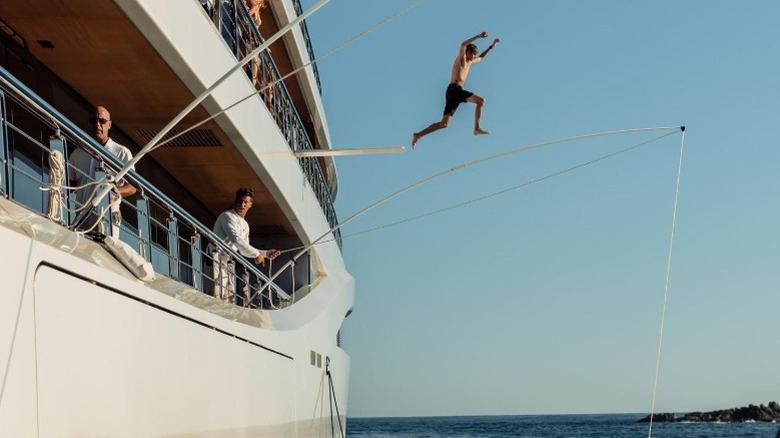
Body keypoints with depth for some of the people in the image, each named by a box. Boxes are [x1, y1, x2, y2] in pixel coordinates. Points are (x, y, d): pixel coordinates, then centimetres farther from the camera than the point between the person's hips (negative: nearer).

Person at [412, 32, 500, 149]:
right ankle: (477, 128, -17)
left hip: (454, 92, 9)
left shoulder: (469, 62, 28)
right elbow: (463, 45, -16)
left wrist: (492, 46, 44)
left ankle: (418, 135, 1)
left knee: (443, 124, 3)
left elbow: (481, 58, 47)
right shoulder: (461, 59, 3)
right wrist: (479, 36, -15)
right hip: (454, 89, -9)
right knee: (481, 100, -15)